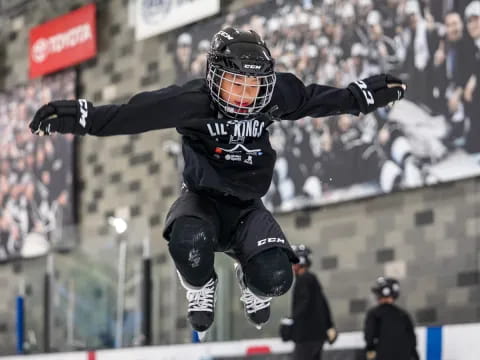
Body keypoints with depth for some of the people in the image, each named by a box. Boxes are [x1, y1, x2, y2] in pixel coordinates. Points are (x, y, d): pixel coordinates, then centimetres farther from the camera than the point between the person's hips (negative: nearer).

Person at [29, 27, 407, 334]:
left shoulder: (276, 97, -8)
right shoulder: (192, 101, -20)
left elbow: (319, 99, 9)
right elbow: (133, 114, -26)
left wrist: (366, 95, 11)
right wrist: (80, 117, -35)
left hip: (247, 207, 3)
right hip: (203, 200, -3)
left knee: (275, 276, -20)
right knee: (188, 241, -38)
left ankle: (251, 283, 24)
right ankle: (201, 289, 1)